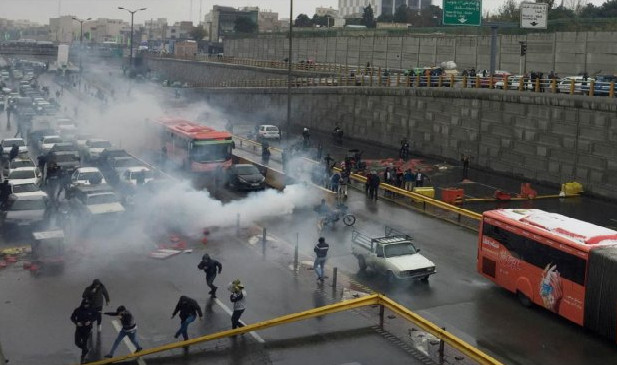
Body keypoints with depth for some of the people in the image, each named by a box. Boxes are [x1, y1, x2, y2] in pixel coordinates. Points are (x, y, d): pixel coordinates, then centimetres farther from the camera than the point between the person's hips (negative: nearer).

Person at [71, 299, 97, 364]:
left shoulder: (91, 310, -12)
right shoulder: (78, 310, -12)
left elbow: (95, 317, 1)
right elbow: (72, 317, -4)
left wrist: (90, 321, -18)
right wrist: (77, 322, -21)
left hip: (87, 329, -1)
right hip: (79, 328, 2)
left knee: (84, 343, 3)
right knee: (77, 343, 1)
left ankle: (83, 358, 21)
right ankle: (86, 349, 33)